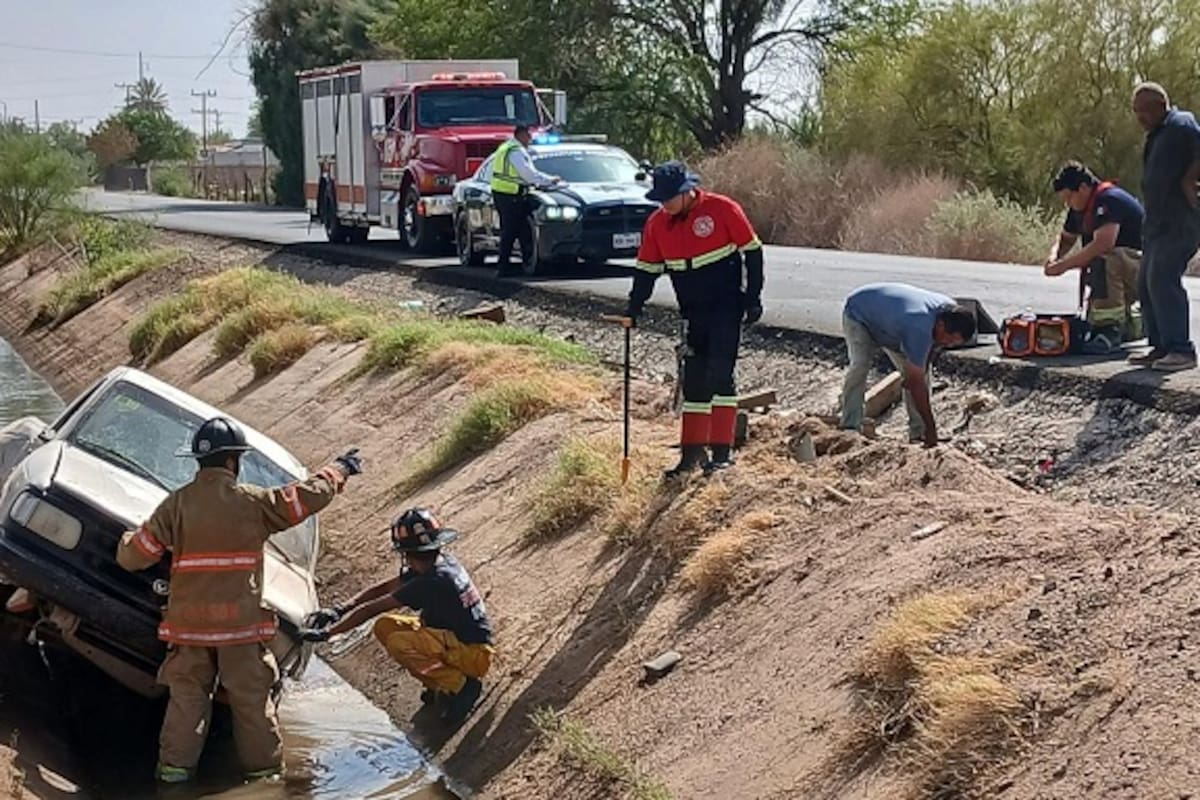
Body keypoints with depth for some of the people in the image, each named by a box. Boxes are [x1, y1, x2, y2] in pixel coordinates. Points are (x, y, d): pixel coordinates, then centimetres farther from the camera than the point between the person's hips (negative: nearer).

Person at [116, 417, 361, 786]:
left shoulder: (176, 504, -3)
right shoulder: (253, 502, -7)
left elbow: (134, 556, -2)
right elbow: (308, 496, 2)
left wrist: (126, 541, 22)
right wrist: (340, 470, 19)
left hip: (188, 623, 2)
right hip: (240, 621, -2)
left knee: (187, 694, 12)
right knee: (252, 697, 10)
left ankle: (175, 765, 8)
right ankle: (263, 766, 16)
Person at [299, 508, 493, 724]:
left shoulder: (431, 582, -25)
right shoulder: (440, 564, 2)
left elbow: (371, 609, -20)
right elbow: (384, 588, 11)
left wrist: (326, 633, -14)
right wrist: (340, 610, 5)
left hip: (474, 654, -10)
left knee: (398, 644, -27)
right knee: (385, 626, 3)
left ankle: (460, 685, -12)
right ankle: (440, 687, 7)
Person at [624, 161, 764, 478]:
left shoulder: (722, 210, -13)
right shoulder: (657, 224, 2)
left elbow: (752, 252, -7)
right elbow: (647, 269, 10)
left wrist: (752, 298, -8)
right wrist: (634, 307, 1)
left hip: (727, 307, -5)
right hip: (694, 313, 6)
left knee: (720, 373, -10)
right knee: (694, 379, 8)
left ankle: (722, 450, -5)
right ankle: (693, 451, 16)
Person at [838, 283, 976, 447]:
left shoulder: (950, 309, -20)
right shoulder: (919, 330, -44)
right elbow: (916, 383, -39)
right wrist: (931, 429, -36)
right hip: (858, 315, -8)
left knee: (921, 371, -4)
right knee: (860, 366, -31)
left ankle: (918, 433, -2)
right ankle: (850, 430, -32)